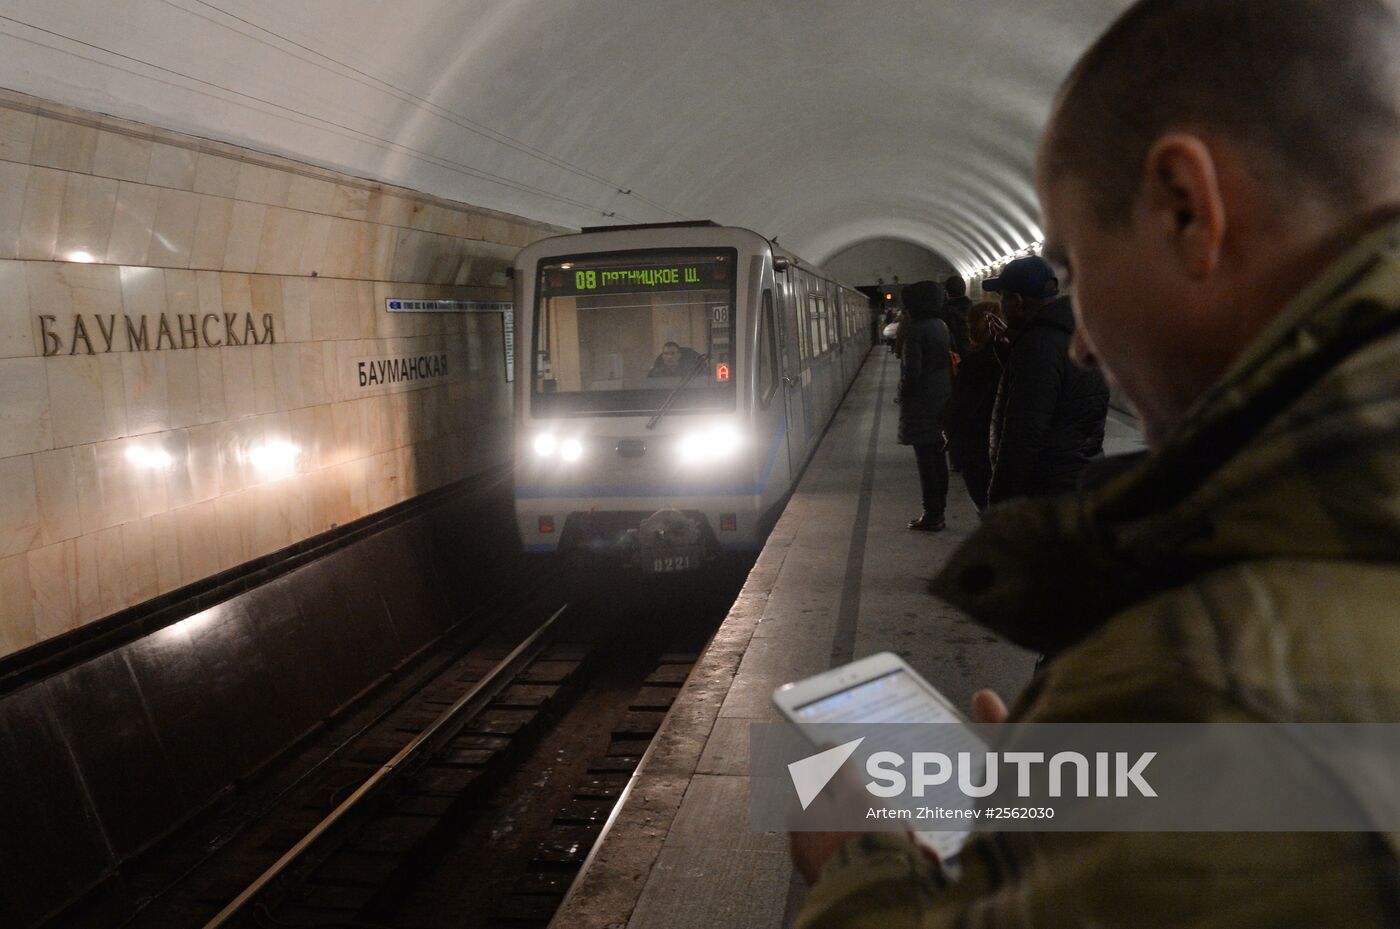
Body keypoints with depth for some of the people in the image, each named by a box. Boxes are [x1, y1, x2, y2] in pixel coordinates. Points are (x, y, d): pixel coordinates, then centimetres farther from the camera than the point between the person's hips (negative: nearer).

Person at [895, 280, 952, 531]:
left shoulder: (914, 329, -18)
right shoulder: (941, 326, 8)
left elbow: (912, 370, -22)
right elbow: (949, 361, 13)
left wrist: (903, 393, -6)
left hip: (920, 402, -8)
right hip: (942, 398, 8)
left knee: (925, 458, -2)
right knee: (938, 455, 15)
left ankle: (931, 515, 2)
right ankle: (939, 509, 24)